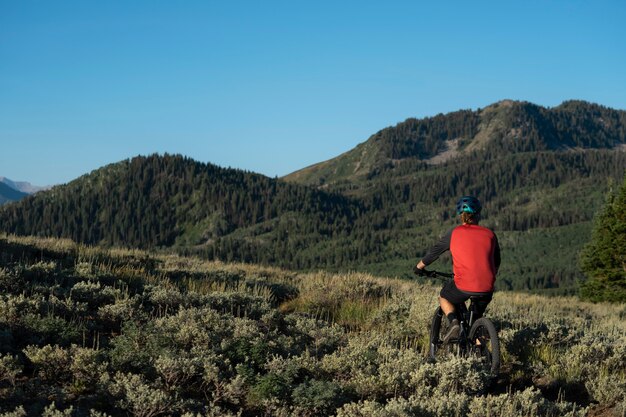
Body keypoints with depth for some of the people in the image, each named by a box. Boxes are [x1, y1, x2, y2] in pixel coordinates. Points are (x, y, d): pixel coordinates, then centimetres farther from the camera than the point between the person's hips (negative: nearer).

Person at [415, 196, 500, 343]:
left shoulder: (455, 233, 3)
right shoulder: (489, 234, 9)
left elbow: (435, 251, 15)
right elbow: (496, 262, 22)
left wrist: (419, 266, 32)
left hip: (463, 286, -3)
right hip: (486, 289, 3)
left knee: (444, 298, 28)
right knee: (476, 317, 29)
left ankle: (454, 322, 2)